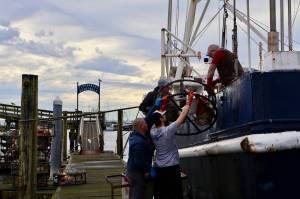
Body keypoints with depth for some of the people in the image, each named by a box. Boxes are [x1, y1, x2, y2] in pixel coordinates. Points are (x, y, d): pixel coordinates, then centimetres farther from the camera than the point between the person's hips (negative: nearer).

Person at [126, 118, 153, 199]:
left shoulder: (135, 135, 3)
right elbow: (139, 161, -26)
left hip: (133, 170, 10)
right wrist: (147, 170, -14)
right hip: (137, 172, -10)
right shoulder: (139, 142, -27)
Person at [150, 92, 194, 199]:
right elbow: (182, 116, -13)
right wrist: (189, 101, -3)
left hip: (159, 168, 6)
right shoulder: (168, 130, -18)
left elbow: (157, 116, 15)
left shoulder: (152, 132, -2)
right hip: (172, 167, -6)